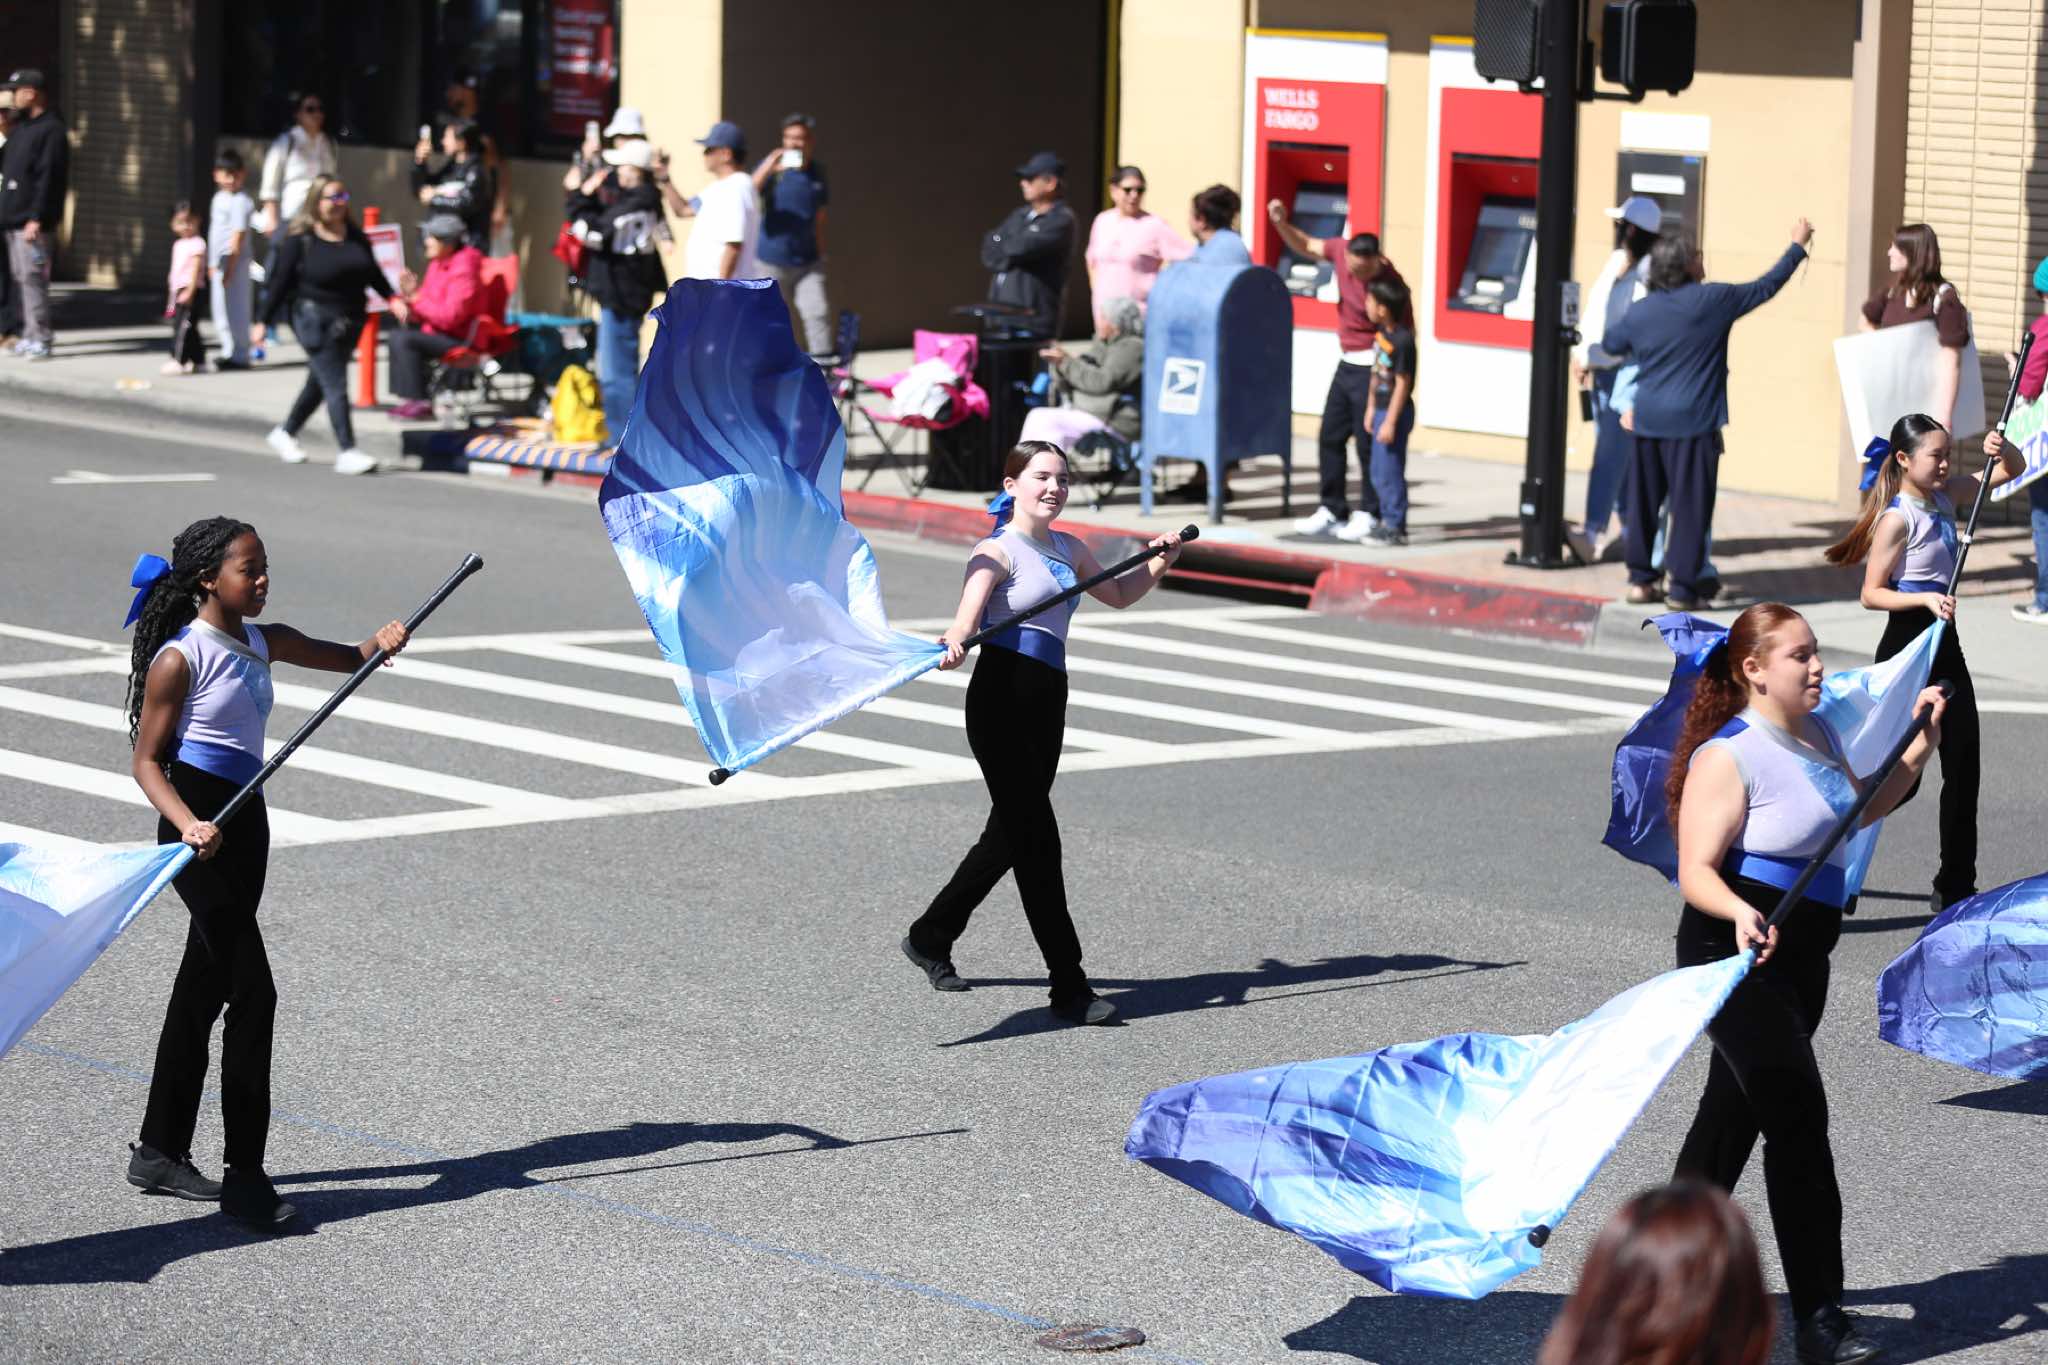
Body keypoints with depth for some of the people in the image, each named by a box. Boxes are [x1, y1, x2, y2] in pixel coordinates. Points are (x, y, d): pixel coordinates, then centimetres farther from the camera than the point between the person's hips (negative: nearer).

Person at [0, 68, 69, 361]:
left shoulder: (51, 130, -10)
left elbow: (48, 179, -17)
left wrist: (36, 218, -21)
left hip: (33, 223, -9)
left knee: (32, 278, -9)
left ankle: (39, 339, -8)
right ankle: (31, 336, 15)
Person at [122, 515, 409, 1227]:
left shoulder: (263, 644, 9)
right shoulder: (179, 657, -12)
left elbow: (344, 658, 15)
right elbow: (146, 761, -11)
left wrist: (379, 644, -8)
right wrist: (186, 824, -27)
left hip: (244, 827, 8)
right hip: (200, 832, -8)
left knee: (202, 991, 15)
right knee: (252, 993, -12)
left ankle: (160, 1152, 27)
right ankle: (244, 1174, -9)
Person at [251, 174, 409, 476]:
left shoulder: (354, 235, 8)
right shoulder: (299, 238, -8)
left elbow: (372, 272, 16)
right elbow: (280, 281, -7)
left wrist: (393, 298, 1)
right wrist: (264, 323, -6)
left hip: (347, 322, 6)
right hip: (314, 318, -6)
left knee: (320, 382, 16)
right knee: (335, 385, -12)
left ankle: (285, 433, 35)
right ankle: (347, 451, -14)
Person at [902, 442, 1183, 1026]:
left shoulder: (1069, 550, 15)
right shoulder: (998, 551, -8)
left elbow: (1118, 594, 33)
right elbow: (971, 605, -27)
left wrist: (1161, 561, 17)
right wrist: (955, 643, -49)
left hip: (1048, 702, 8)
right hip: (1002, 698, -8)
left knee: (1010, 835, 16)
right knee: (1038, 841, -9)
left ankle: (930, 937, 35)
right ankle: (1069, 987, -8)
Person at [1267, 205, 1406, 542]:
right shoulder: (1342, 251, -5)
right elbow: (1305, 245, 14)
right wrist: (1281, 223, -2)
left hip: (1371, 367, -8)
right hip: (1347, 363, 8)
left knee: (1368, 443, -4)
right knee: (1330, 438, 11)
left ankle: (1369, 515, 7)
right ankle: (1332, 511, 20)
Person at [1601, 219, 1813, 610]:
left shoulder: (1640, 312, 5)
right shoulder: (1711, 300, -8)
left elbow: (1610, 342, 21)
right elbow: (1765, 287, 2)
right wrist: (1797, 247, 14)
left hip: (1648, 420, 5)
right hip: (1692, 423, -5)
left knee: (1644, 501, 14)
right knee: (1691, 507, 0)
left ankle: (1640, 579, 19)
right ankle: (1683, 589, 1)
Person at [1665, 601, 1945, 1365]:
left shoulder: (1816, 733, 8)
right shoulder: (1727, 757, -19)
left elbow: (1859, 810, 26)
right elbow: (1696, 871, -24)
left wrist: (1920, 749, 18)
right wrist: (1738, 912, -43)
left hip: (1798, 957, 9)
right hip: (1737, 957, -9)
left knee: (1736, 1112, 18)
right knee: (1798, 1116, -14)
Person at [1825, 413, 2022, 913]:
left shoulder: (1944, 499, 6)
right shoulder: (1898, 518, -16)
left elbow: (2011, 469, 16)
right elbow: (1871, 595, -18)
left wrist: (2001, 450, -6)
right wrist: (1925, 598, -30)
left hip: (1944, 645, 8)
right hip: (1906, 644, -8)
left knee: (1963, 766, 9)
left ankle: (1956, 886, 16)